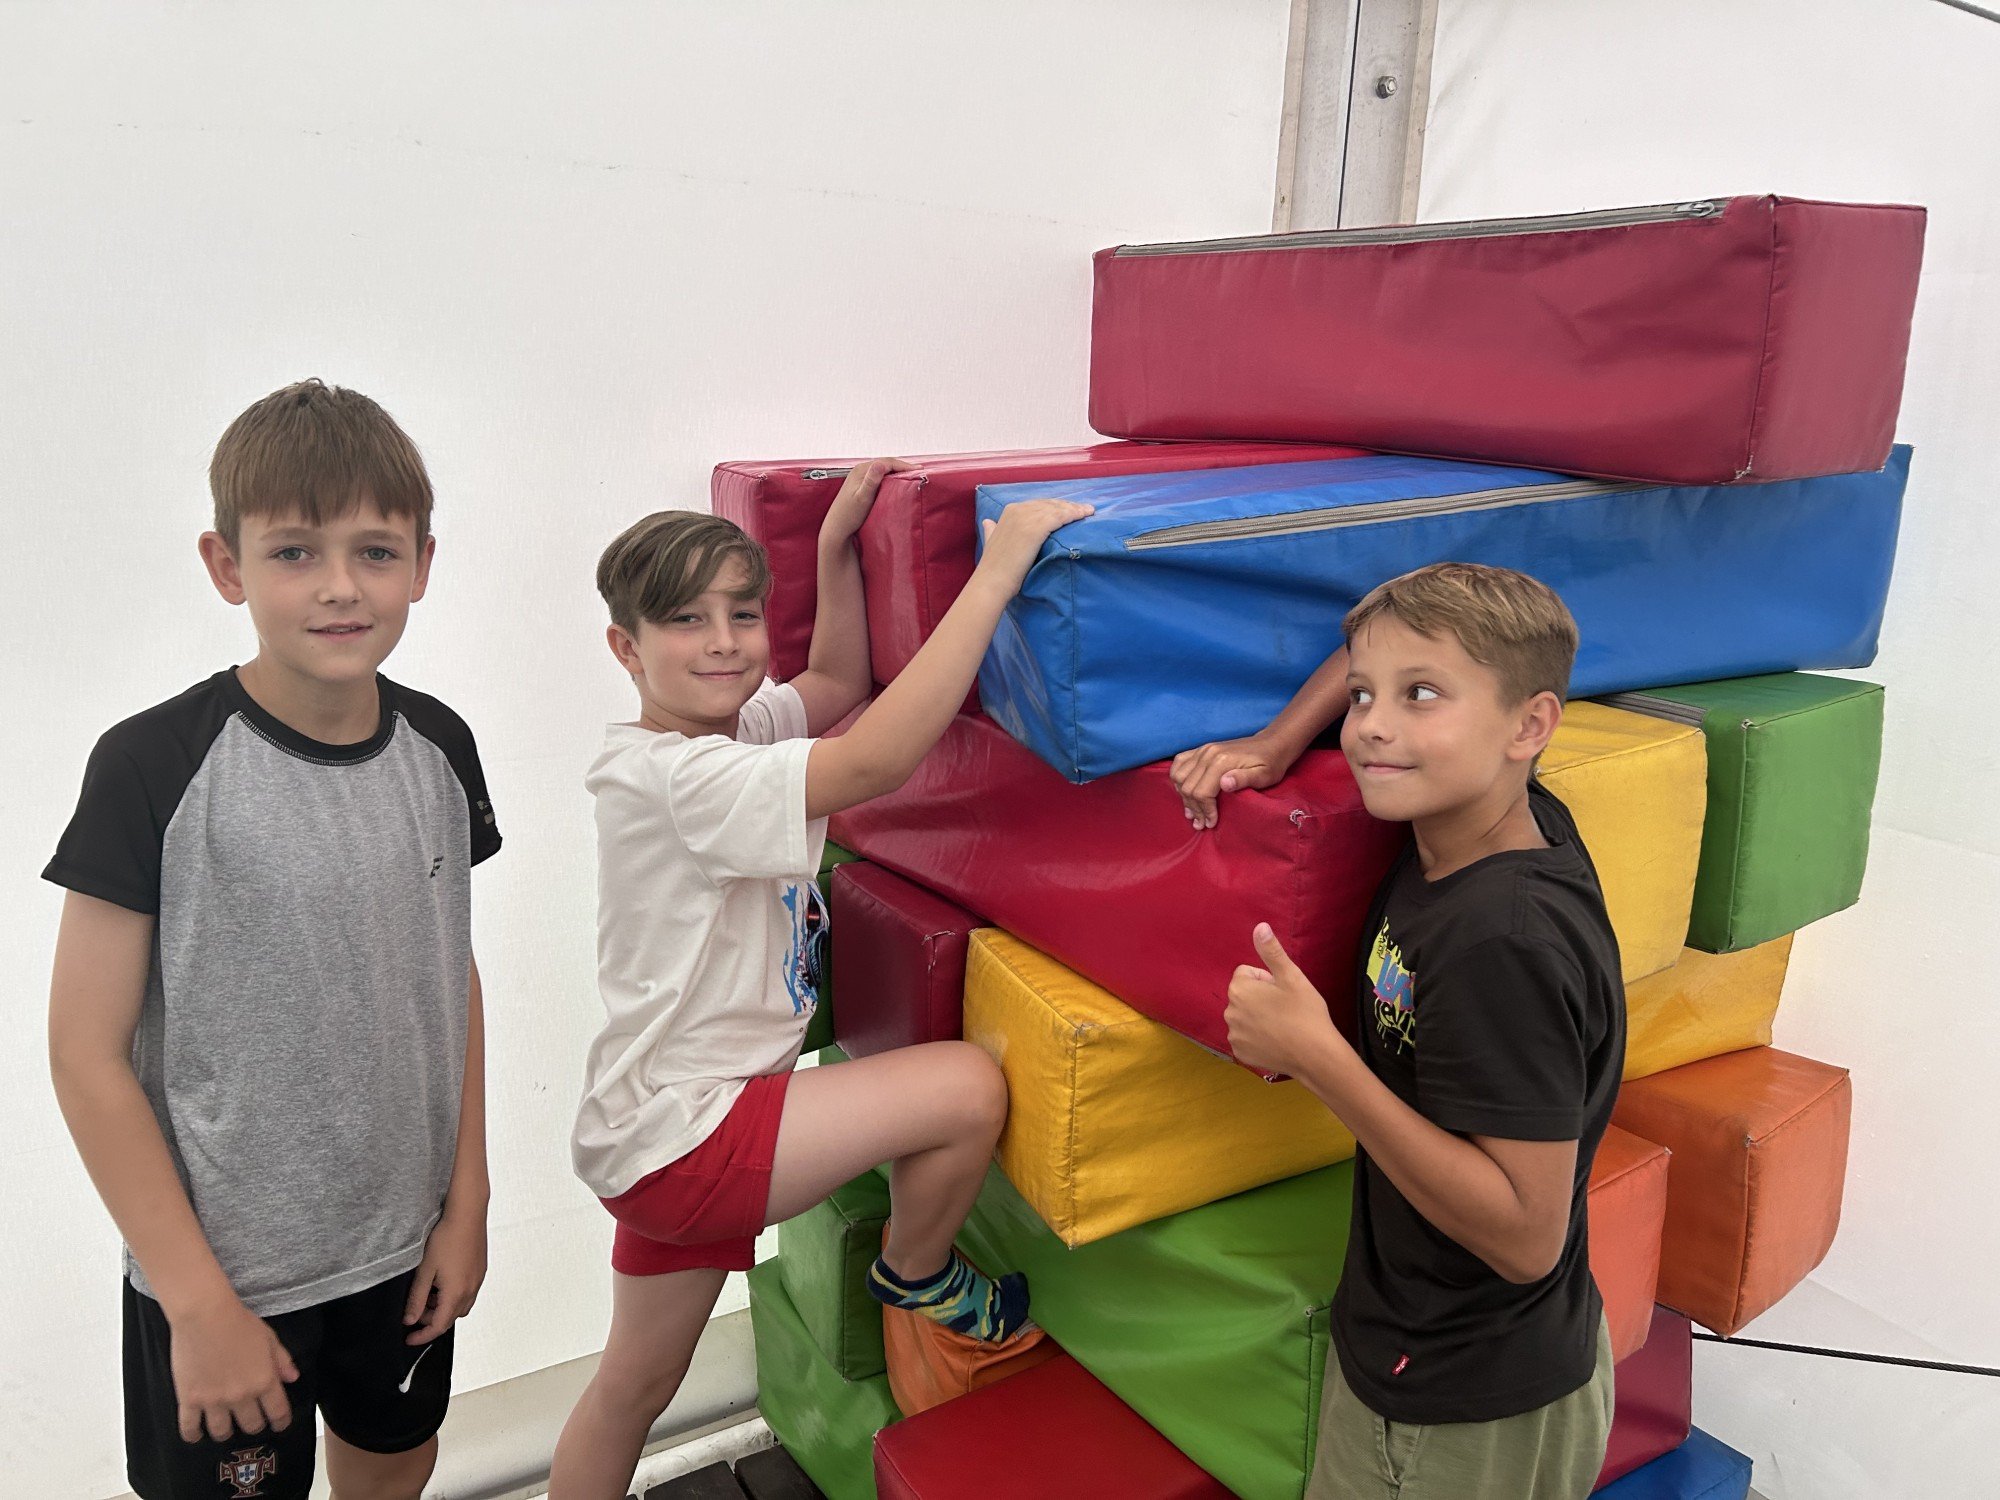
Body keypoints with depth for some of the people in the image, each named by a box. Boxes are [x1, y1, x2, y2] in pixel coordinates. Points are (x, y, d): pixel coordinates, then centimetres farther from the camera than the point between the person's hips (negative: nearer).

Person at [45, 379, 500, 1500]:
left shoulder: (439, 748, -5)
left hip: (408, 1242, 4)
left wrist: (468, 1201, 4)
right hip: (225, 1267, -4)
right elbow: (88, 1055, -15)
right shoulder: (156, 767, -19)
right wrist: (200, 1302, -13)